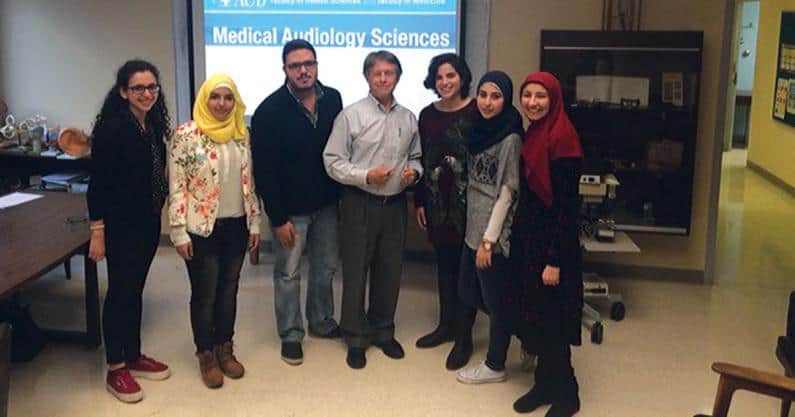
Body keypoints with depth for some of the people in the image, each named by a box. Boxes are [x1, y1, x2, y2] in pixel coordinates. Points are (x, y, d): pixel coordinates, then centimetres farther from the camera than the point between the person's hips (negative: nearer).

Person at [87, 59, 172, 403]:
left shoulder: (154, 125, 5)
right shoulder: (112, 128, -16)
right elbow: (98, 183, -17)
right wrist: (97, 230, -18)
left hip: (148, 222, 7)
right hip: (121, 224, -7)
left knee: (135, 288, 16)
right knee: (120, 291, 2)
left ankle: (133, 356, 29)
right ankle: (115, 369, 14)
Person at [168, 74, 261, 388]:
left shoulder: (242, 134, 5)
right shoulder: (185, 135, -10)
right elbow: (176, 187, -11)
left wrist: (254, 222, 9)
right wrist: (179, 232, -13)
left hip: (236, 226, 5)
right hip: (202, 229, -4)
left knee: (229, 289, 14)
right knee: (204, 294, 6)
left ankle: (225, 349, 30)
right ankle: (206, 356, 23)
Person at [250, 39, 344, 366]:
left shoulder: (333, 99, -3)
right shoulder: (270, 110, -15)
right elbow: (264, 170, -14)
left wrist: (341, 193, 4)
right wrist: (278, 218, -15)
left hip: (327, 203, 4)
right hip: (290, 209, -4)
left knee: (326, 268, 17)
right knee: (288, 274, 7)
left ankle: (322, 323, 36)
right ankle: (291, 335, 23)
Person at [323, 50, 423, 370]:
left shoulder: (408, 118, 7)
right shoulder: (351, 115, -6)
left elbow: (416, 157, 17)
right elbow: (332, 161, -8)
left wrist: (414, 171, -5)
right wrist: (366, 176, -19)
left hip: (395, 203, 4)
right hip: (360, 203, -4)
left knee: (390, 271, 13)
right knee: (356, 272, 4)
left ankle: (383, 331, 30)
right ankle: (355, 338, 19)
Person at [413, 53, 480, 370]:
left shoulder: (476, 111, -7)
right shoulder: (428, 114, 7)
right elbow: (422, 160, 11)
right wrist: (420, 202, 10)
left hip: (467, 200, -5)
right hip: (437, 200, 5)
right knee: (444, 263, 14)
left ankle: (464, 336, 12)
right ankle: (446, 325, 29)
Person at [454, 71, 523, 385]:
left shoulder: (510, 138, -15)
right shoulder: (480, 129, 8)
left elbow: (506, 193, -16)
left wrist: (488, 240, -16)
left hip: (494, 231, -9)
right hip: (473, 226, 9)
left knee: (495, 298, 5)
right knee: (471, 292, 16)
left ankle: (495, 366, 21)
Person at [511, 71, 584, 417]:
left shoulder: (562, 137, -17)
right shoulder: (532, 135, 8)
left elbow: (568, 204, -19)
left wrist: (555, 260, -20)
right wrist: (519, 241, 12)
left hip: (552, 243, -8)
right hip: (529, 239, 8)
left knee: (551, 322, 3)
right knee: (535, 316, 15)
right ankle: (545, 384, 30)